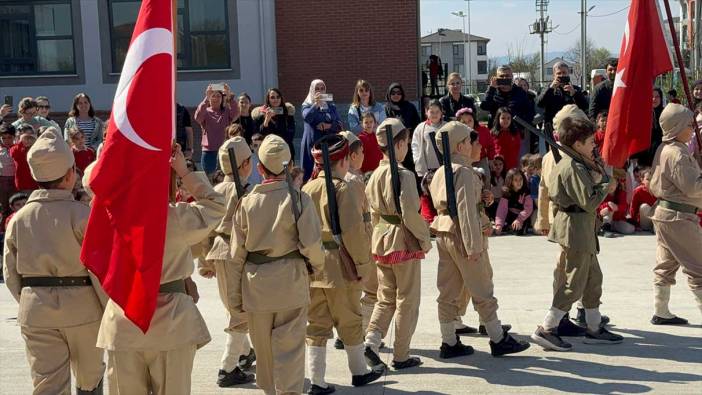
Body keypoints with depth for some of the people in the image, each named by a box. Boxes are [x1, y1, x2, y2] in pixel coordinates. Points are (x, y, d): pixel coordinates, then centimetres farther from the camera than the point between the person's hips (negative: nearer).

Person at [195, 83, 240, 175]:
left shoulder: (227, 112, 7)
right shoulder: (205, 112, 4)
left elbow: (236, 114, -14)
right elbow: (197, 117, -17)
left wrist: (230, 97, -28)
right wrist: (206, 98, -27)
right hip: (209, 152, -1)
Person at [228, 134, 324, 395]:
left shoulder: (247, 202, -2)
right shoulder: (298, 199, -10)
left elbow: (237, 254, 2)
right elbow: (310, 244, -16)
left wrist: (235, 296, 10)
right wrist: (317, 266, 6)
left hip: (255, 284, 3)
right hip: (290, 281, -3)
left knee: (263, 347, 19)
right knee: (289, 348, 4)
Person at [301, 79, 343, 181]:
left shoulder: (331, 105, 14)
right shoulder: (307, 105, 6)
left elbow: (340, 125, 6)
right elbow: (306, 117, -17)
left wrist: (328, 126, -11)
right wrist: (316, 104, -29)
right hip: (312, 144, -2)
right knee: (312, 172, -7)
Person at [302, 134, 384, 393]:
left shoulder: (307, 189, 5)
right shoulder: (346, 188, -12)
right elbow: (353, 230, -19)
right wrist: (362, 262, -9)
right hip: (340, 266, -5)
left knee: (316, 324, 11)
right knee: (349, 321, 12)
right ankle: (359, 372, 29)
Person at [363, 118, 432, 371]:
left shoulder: (375, 175, 6)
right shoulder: (404, 175, -17)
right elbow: (410, 213, -22)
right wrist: (425, 239, -10)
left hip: (380, 240, 7)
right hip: (405, 242, -7)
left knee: (385, 298, 18)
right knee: (407, 300, 7)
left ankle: (371, 341, 2)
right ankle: (401, 356, 14)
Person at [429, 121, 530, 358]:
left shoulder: (440, 172, 11)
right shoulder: (465, 172, -16)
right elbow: (466, 210, -20)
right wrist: (473, 246, -19)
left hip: (443, 235, 8)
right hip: (463, 236, -8)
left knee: (448, 291, 11)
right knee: (482, 291, 3)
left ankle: (449, 343, 17)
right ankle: (498, 340, 14)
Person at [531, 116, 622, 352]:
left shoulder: (566, 163, 13)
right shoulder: (574, 167, -18)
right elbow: (589, 202, -21)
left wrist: (597, 181, 3)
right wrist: (606, 188, -7)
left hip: (580, 228, 11)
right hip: (576, 227, -11)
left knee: (593, 278, 17)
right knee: (574, 283, -5)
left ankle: (594, 328, 26)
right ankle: (546, 330, -1)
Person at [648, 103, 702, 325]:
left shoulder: (663, 149, 12)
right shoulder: (676, 153, -19)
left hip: (664, 213, 10)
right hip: (679, 217, -10)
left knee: (666, 265, 14)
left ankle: (661, 313, 20)